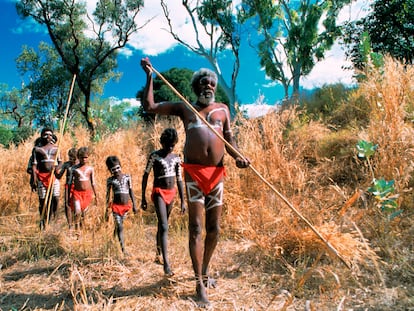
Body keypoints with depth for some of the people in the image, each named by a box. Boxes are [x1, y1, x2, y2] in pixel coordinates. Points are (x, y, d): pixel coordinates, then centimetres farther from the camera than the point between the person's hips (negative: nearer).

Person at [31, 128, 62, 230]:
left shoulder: (55, 148, 13)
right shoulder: (37, 149, 6)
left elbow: (60, 161, 14)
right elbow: (34, 165, 2)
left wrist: (57, 167, -11)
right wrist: (34, 179, -7)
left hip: (54, 176, 1)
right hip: (41, 176, -1)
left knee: (55, 198, -10)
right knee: (42, 199, 3)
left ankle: (52, 218, 8)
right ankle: (43, 221, 17)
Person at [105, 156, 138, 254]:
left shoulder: (127, 177, 3)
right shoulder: (110, 180, 0)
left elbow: (131, 191, 6)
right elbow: (108, 195, 3)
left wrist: (134, 204, 1)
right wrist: (107, 210, 2)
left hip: (126, 206, 2)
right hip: (116, 206, -2)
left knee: (118, 226, 16)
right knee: (120, 227, -8)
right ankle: (123, 250, -8)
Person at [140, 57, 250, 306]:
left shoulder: (223, 109, 16)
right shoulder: (184, 108, 11)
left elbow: (229, 138, 9)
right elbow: (150, 106, 9)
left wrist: (238, 156, -11)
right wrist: (149, 76, 5)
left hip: (217, 173, 3)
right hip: (194, 173, -2)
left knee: (214, 228, 9)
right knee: (196, 227, -5)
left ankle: (205, 271, 31)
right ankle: (200, 285, 4)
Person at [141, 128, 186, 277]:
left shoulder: (176, 158, 7)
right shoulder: (154, 156, -5)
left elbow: (179, 180, 10)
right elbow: (145, 176, -2)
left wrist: (183, 201, 8)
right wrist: (143, 198, -3)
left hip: (171, 193, 5)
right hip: (159, 193, -5)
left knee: (162, 225, 17)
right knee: (164, 227, -15)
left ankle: (158, 254, 33)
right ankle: (166, 263, -19)